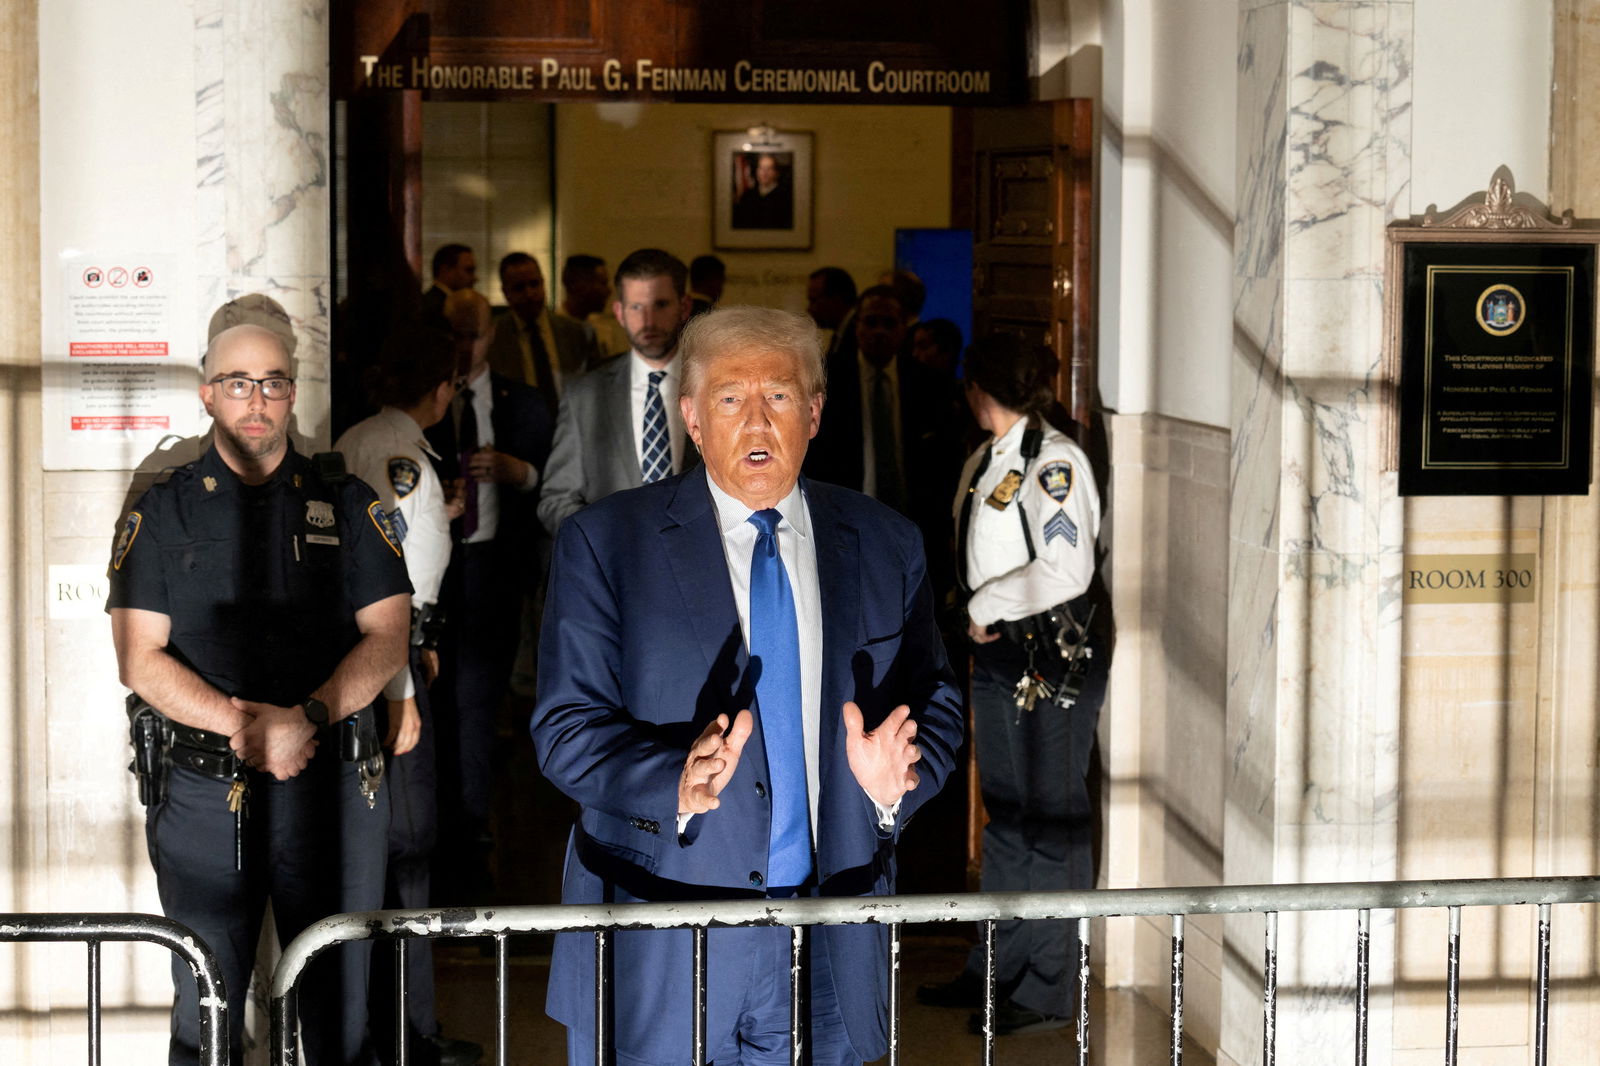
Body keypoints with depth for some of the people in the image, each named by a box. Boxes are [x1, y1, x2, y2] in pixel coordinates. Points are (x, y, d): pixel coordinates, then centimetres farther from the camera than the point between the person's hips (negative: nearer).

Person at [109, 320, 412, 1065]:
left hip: (331, 787, 0)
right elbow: (140, 659, 0)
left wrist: (306, 718, -13)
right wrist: (239, 725, -14)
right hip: (202, 794, 0)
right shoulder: (161, 513, 9)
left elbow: (388, 635, 2)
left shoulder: (348, 506, 11)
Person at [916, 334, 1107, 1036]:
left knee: (1051, 819, -2)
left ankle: (1047, 991, 6)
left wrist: (986, 607, -13)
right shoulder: (982, 462, 13)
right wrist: (978, 617, 2)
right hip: (997, 656, 9)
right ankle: (997, 969, 25)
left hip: (1054, 656, -9)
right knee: (1004, 816, 15)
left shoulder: (1054, 461, -14)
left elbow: (1066, 569, -23)